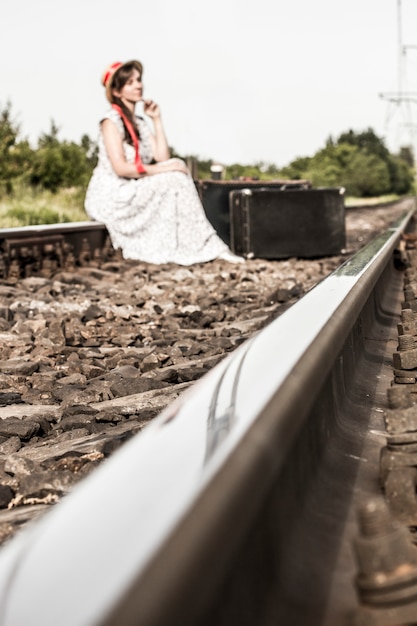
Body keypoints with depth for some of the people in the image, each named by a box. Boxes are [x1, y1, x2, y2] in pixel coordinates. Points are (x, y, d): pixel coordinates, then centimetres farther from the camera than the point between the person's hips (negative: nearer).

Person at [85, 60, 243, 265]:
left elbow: (162, 157, 1)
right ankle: (204, 247, -17)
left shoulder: (139, 123, 15)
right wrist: (163, 169, -21)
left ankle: (207, 246, -16)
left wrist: (157, 119, 3)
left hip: (131, 193, 8)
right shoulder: (111, 120, -11)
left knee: (178, 173, -11)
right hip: (109, 197, -8)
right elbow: (120, 167, -22)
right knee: (175, 179, -20)